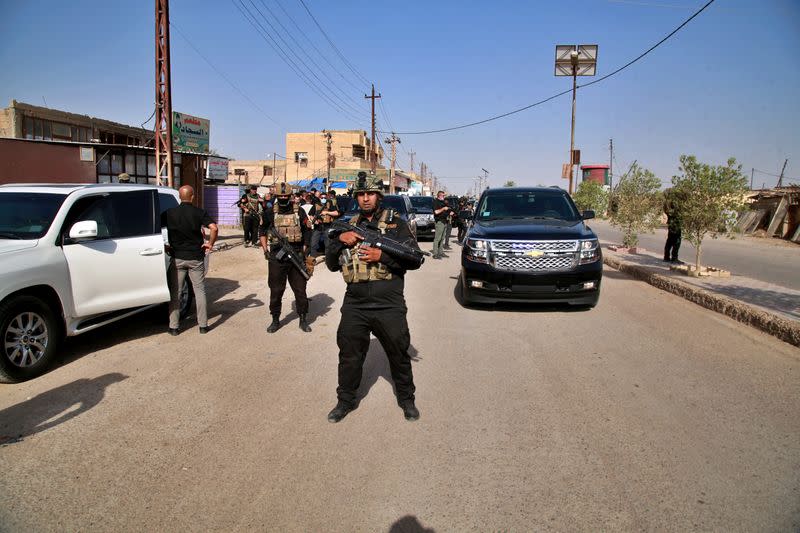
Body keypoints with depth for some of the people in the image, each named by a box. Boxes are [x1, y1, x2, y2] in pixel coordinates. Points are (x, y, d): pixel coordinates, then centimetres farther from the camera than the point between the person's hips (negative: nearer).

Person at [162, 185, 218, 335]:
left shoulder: (169, 213, -2)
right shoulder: (199, 212, -5)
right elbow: (214, 228, -19)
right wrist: (210, 244, -5)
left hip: (177, 258, 1)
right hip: (196, 258, 0)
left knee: (174, 292, 9)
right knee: (199, 291, 9)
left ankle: (174, 327, 11)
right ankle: (203, 325, 12)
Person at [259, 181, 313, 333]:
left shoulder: (299, 212, 0)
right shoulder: (270, 214, 3)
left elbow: (307, 231, 4)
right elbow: (262, 231, 15)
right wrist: (265, 249, 7)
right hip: (276, 257, 1)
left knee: (300, 289, 6)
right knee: (276, 291, 8)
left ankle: (303, 320, 19)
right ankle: (275, 320, 22)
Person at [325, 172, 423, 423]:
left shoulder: (395, 223, 0)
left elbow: (415, 259, -6)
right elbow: (331, 264, 11)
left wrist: (382, 256, -18)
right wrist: (339, 240, -7)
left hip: (389, 306, -3)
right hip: (354, 306, 3)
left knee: (399, 355, 11)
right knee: (349, 355, 12)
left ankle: (406, 399, 31)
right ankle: (346, 400, 32)